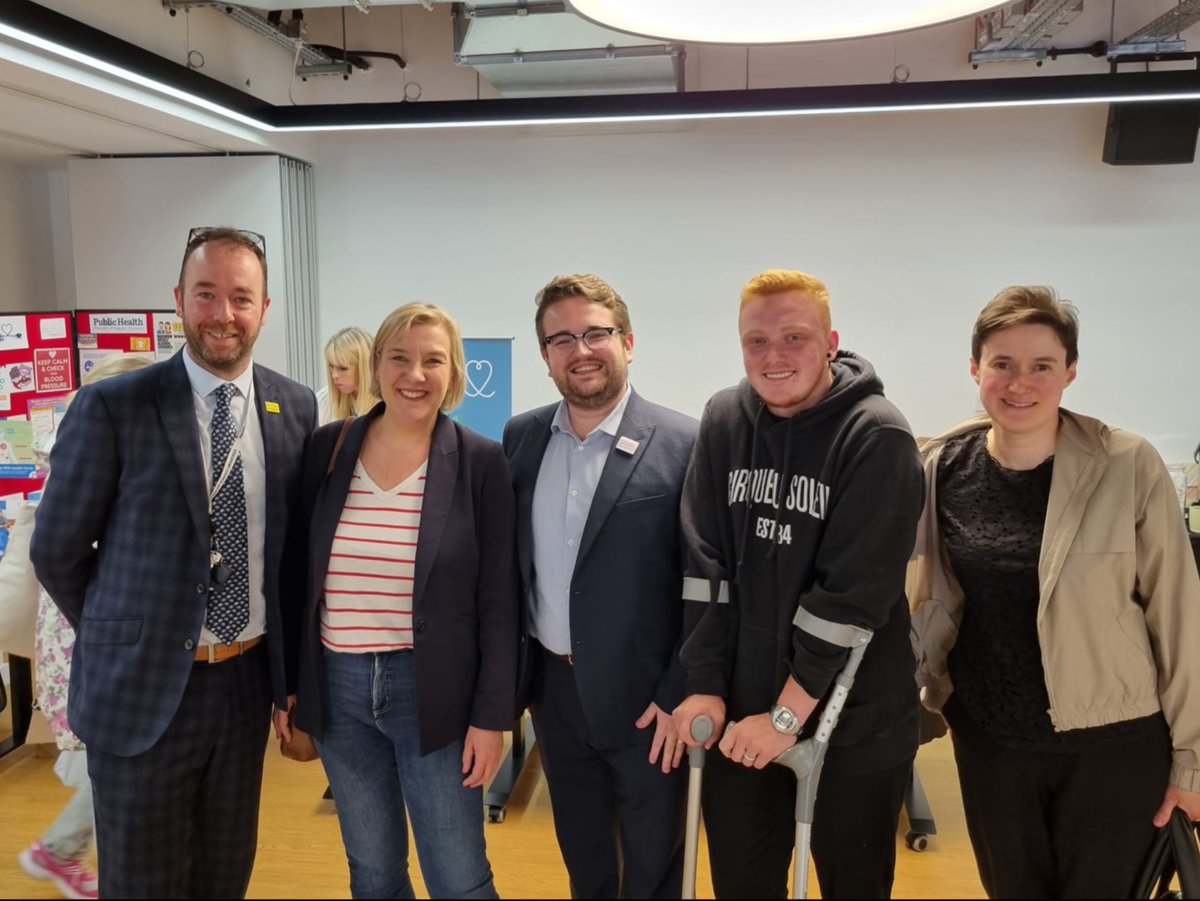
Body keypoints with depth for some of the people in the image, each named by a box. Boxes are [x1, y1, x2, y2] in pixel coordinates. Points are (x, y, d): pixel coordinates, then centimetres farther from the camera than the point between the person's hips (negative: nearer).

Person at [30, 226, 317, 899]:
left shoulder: (297, 408, 0)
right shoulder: (112, 407, -11)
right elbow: (57, 550, -3)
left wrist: (290, 670, 8)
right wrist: (120, 641, 3)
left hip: (249, 680, 3)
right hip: (143, 688, -3)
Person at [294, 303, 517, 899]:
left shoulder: (480, 462, -8)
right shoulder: (328, 447, 0)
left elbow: (499, 602, -7)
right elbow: (299, 574, 7)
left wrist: (491, 715, -8)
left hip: (433, 691, -3)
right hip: (338, 689, 3)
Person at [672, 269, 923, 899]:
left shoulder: (877, 436, -15)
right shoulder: (723, 421, -1)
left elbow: (854, 594, -19)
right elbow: (705, 564, -2)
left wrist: (788, 713, -16)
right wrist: (705, 686, -4)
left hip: (854, 727, -3)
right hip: (739, 716, 4)